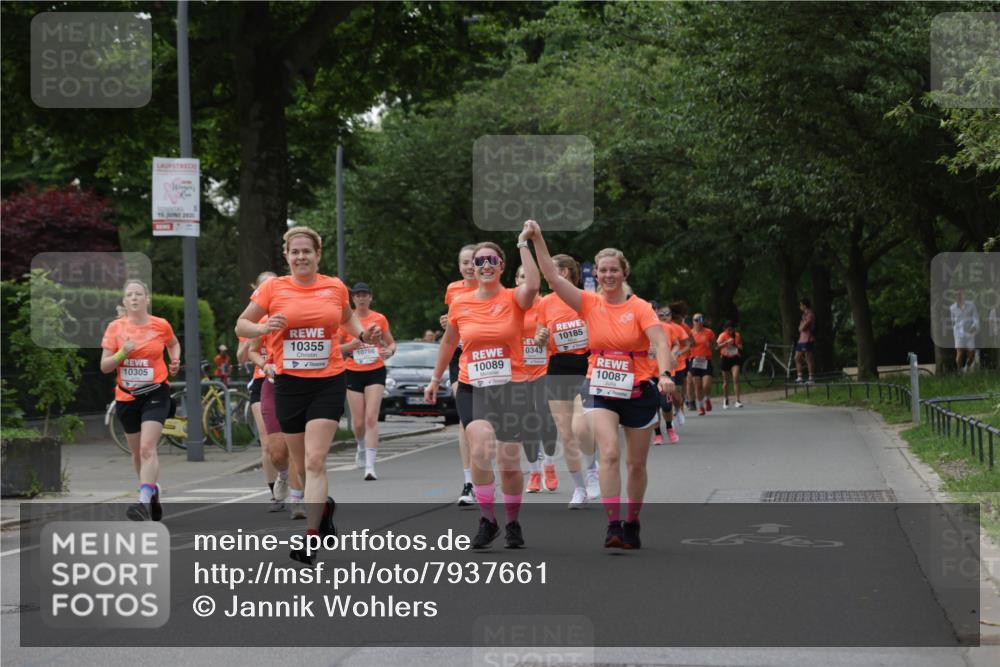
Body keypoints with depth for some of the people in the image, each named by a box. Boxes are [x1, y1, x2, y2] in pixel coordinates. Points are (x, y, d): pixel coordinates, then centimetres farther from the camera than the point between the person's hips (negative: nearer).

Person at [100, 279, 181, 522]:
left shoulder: (161, 325, -3)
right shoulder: (115, 328, -3)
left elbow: (174, 344, 20)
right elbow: (104, 366, -4)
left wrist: (175, 361, 0)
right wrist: (122, 354, -21)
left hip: (155, 393, -3)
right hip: (126, 397, 3)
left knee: (147, 448, -19)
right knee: (137, 451, 14)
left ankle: (144, 502, -28)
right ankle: (153, 492, 38)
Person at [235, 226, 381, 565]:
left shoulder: (335, 287, 3)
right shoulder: (273, 288, -1)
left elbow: (347, 318, 23)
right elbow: (241, 324, 4)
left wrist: (363, 334, 4)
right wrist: (263, 328, -16)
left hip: (328, 382, -1)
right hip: (288, 383, 1)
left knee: (315, 461, -13)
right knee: (303, 462, 12)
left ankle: (311, 538, -13)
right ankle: (324, 505, 42)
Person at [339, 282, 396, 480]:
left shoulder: (379, 319, 5)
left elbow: (391, 343, 14)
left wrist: (390, 351, -9)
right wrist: (351, 345, -15)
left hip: (376, 372, 0)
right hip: (353, 373, 1)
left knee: (371, 419, -12)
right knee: (358, 422, 3)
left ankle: (370, 466, -15)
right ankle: (362, 447, 38)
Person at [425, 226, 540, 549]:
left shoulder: (513, 299, -4)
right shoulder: (459, 304, 4)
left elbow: (532, 286, -29)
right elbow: (448, 342, 20)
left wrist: (523, 244, -23)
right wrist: (435, 379, 25)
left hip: (510, 389, -1)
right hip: (471, 389, 1)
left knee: (509, 463, 3)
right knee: (480, 449, -23)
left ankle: (512, 523, 27)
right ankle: (487, 520, -10)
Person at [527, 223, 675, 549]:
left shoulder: (640, 308, -6)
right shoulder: (590, 304, 1)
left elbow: (660, 343, -18)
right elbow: (553, 277, -7)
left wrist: (664, 374, -36)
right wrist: (537, 239, -15)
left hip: (638, 391, 0)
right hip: (600, 390, 1)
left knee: (636, 464, 9)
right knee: (609, 453, -20)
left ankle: (631, 524, 27)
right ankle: (613, 526, -22)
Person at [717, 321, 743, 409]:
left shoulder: (738, 335, 3)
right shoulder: (722, 335, -7)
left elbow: (740, 346, 18)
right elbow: (718, 345, -21)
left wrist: (740, 347, -6)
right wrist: (727, 342, -35)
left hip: (735, 358, 1)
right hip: (725, 358, -1)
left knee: (736, 378, -15)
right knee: (726, 381, 7)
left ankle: (737, 401, -17)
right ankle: (725, 401, 24)